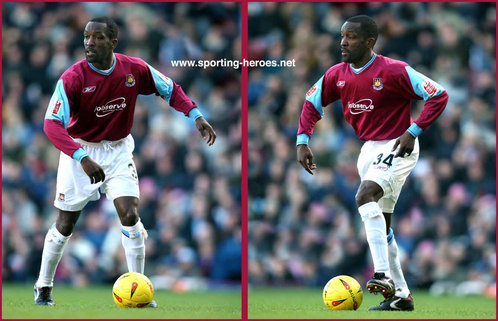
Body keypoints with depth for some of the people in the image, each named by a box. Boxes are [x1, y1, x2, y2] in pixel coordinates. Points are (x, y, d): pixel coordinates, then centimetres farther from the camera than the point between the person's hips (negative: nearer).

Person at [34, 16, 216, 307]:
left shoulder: (134, 69, -12)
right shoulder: (73, 78, -22)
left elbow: (170, 89, 5)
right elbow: (52, 124, -30)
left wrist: (196, 116, -9)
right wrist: (82, 158, -42)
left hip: (118, 150, 2)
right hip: (80, 151, -2)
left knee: (130, 216, -12)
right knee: (65, 225, 5)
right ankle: (44, 287, 24)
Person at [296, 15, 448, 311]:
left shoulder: (394, 71, -19)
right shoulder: (337, 75, 0)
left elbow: (439, 96, -15)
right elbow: (312, 103, 15)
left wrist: (413, 132, -21)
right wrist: (302, 141, 2)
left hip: (398, 147, -8)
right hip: (369, 149, 8)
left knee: (365, 196, -30)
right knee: (381, 223, 10)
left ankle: (384, 275, -35)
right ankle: (401, 295, 19)